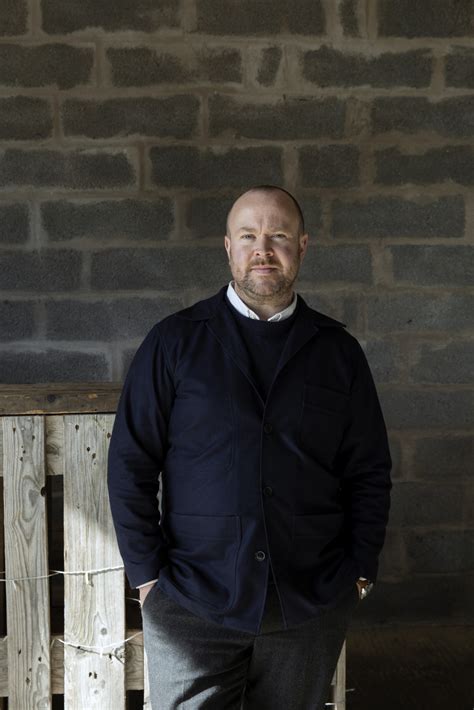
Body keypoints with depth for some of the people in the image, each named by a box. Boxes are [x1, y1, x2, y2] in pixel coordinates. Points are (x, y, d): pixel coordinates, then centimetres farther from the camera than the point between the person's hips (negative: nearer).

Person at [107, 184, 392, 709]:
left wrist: (360, 572, 1)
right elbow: (130, 463, -1)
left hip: (312, 606, 2)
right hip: (192, 602, -1)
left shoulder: (339, 351, 6)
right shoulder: (174, 341, 0)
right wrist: (147, 573, -5)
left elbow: (370, 473, 8)